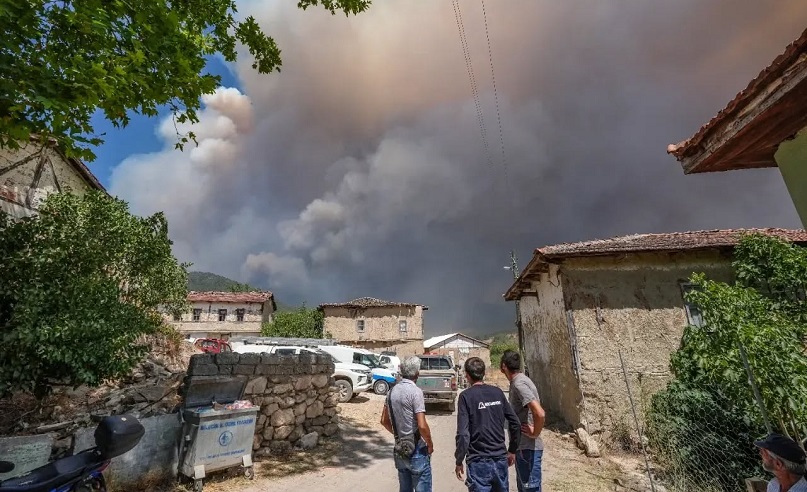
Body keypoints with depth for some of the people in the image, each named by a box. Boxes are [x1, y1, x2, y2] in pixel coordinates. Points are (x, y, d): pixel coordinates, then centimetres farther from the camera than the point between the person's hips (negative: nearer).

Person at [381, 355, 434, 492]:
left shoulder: (392, 391, 2)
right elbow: (422, 425, -23)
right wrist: (430, 445, -7)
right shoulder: (415, 391, -19)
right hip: (417, 450, -7)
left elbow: (384, 421, 11)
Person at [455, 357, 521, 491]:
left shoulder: (466, 396, -12)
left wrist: (459, 461, -5)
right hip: (501, 459, 5)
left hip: (479, 462, -4)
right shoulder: (497, 392, 2)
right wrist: (512, 450, 17)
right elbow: (515, 424, 5)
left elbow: (463, 434, -16)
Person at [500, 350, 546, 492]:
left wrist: (535, 433, -17)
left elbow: (540, 413, -33)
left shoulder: (519, 384, -23)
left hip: (528, 448, -10)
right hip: (522, 447, 10)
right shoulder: (518, 381, 7)